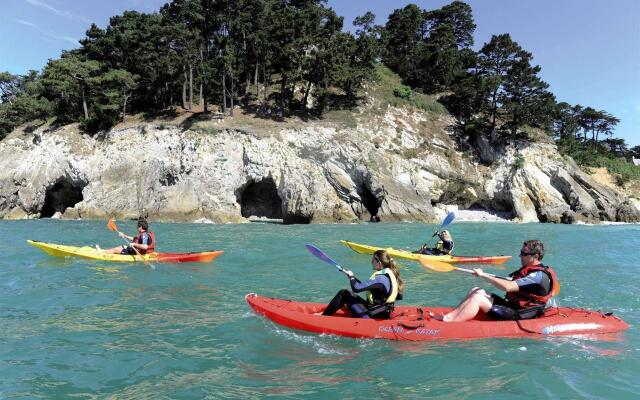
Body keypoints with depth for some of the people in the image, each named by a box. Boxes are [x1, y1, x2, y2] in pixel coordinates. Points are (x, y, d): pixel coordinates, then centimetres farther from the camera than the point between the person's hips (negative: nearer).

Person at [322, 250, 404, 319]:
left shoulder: (381, 278, -25)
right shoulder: (390, 274, 2)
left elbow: (356, 288, -29)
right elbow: (399, 296, 12)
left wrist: (351, 276, -8)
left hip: (372, 317, -9)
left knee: (344, 294, -1)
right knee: (346, 292, 12)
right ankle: (326, 314, 20)